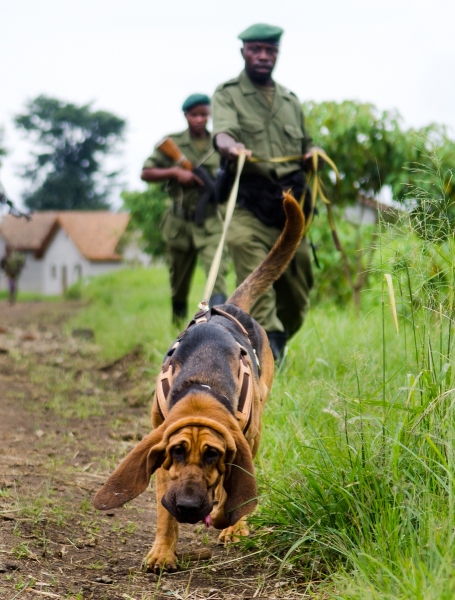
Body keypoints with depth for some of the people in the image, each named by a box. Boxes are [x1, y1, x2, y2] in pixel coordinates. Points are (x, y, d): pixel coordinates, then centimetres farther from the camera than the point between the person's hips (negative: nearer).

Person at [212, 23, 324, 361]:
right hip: (249, 205, -5)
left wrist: (312, 156, 4)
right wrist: (231, 147, -40)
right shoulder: (228, 94, 5)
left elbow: (305, 148, 29)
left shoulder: (291, 100, 22)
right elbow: (222, 131, -15)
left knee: (297, 294, 5)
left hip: (290, 207, 5)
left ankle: (276, 344, 30)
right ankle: (267, 340, -34)